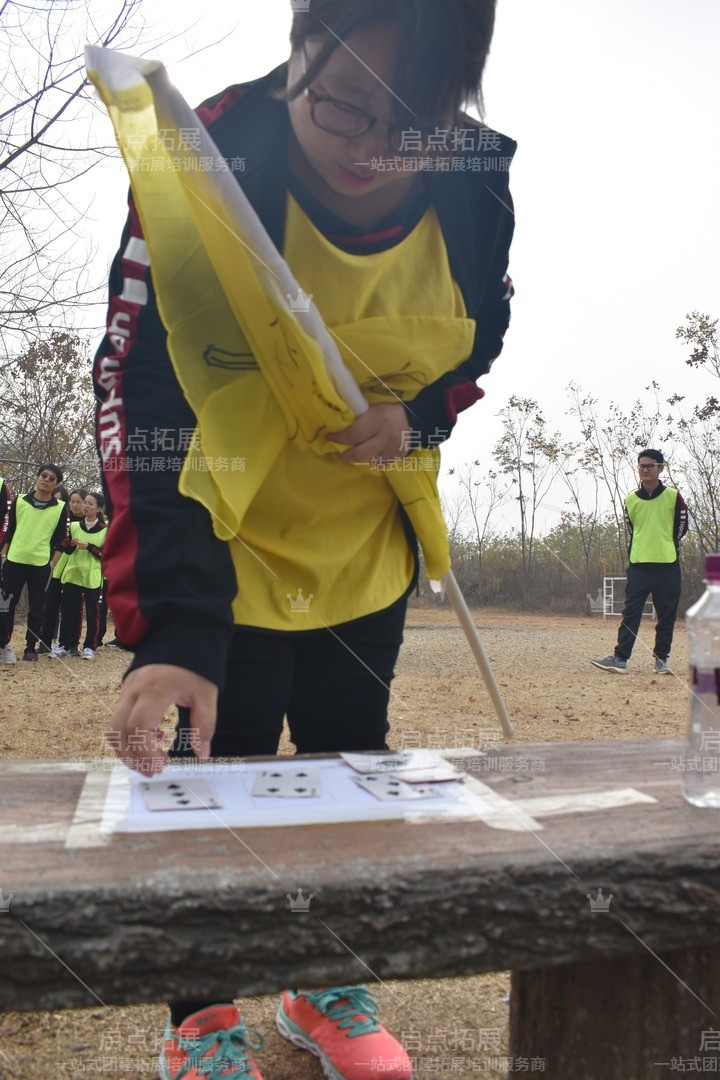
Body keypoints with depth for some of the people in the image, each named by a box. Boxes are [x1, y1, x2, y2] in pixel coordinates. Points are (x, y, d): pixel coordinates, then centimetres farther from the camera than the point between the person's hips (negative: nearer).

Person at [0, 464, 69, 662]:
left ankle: (31, 647, 15)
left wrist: (52, 563, -5)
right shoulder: (19, 501, 5)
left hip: (41, 565, -1)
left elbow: (60, 540, 3)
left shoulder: (60, 508, 1)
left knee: (36, 608, 5)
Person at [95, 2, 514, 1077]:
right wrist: (173, 626, -38)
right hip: (231, 552, -4)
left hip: (367, 551, 5)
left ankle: (329, 987, 41)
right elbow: (143, 409, -29)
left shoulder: (479, 185, -12)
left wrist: (419, 415, -16)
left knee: (352, 761, 15)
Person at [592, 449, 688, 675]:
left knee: (667, 616, 5)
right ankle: (620, 658, -3)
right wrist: (644, 548, 13)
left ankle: (661, 658, 15)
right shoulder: (631, 500, 6)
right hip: (638, 565, 2)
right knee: (630, 614, -1)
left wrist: (664, 546, 13)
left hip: (667, 565, -2)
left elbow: (681, 527, 9)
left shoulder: (673, 496, -1)